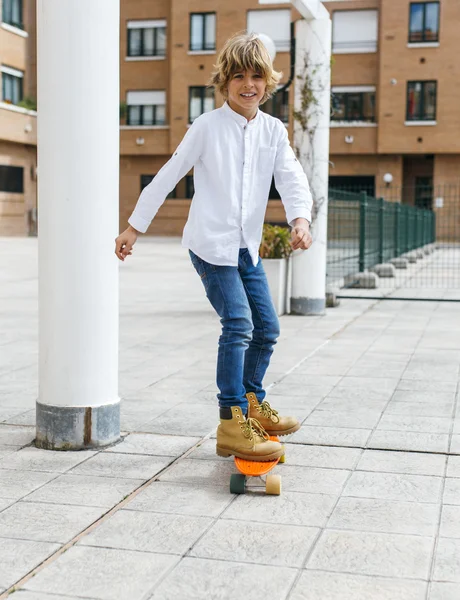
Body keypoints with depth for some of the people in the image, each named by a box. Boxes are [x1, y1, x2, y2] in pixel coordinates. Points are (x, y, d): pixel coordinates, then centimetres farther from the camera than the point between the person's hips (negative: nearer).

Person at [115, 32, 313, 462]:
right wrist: (134, 227, 2)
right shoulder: (208, 126, -5)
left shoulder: (274, 131, 8)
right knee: (238, 325, -16)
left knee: (267, 328, 11)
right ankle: (231, 425, -11)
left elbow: (292, 179, -3)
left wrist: (300, 218, -24)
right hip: (210, 243, -6)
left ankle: (252, 403, 33)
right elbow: (168, 175, -1)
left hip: (247, 246, 6)